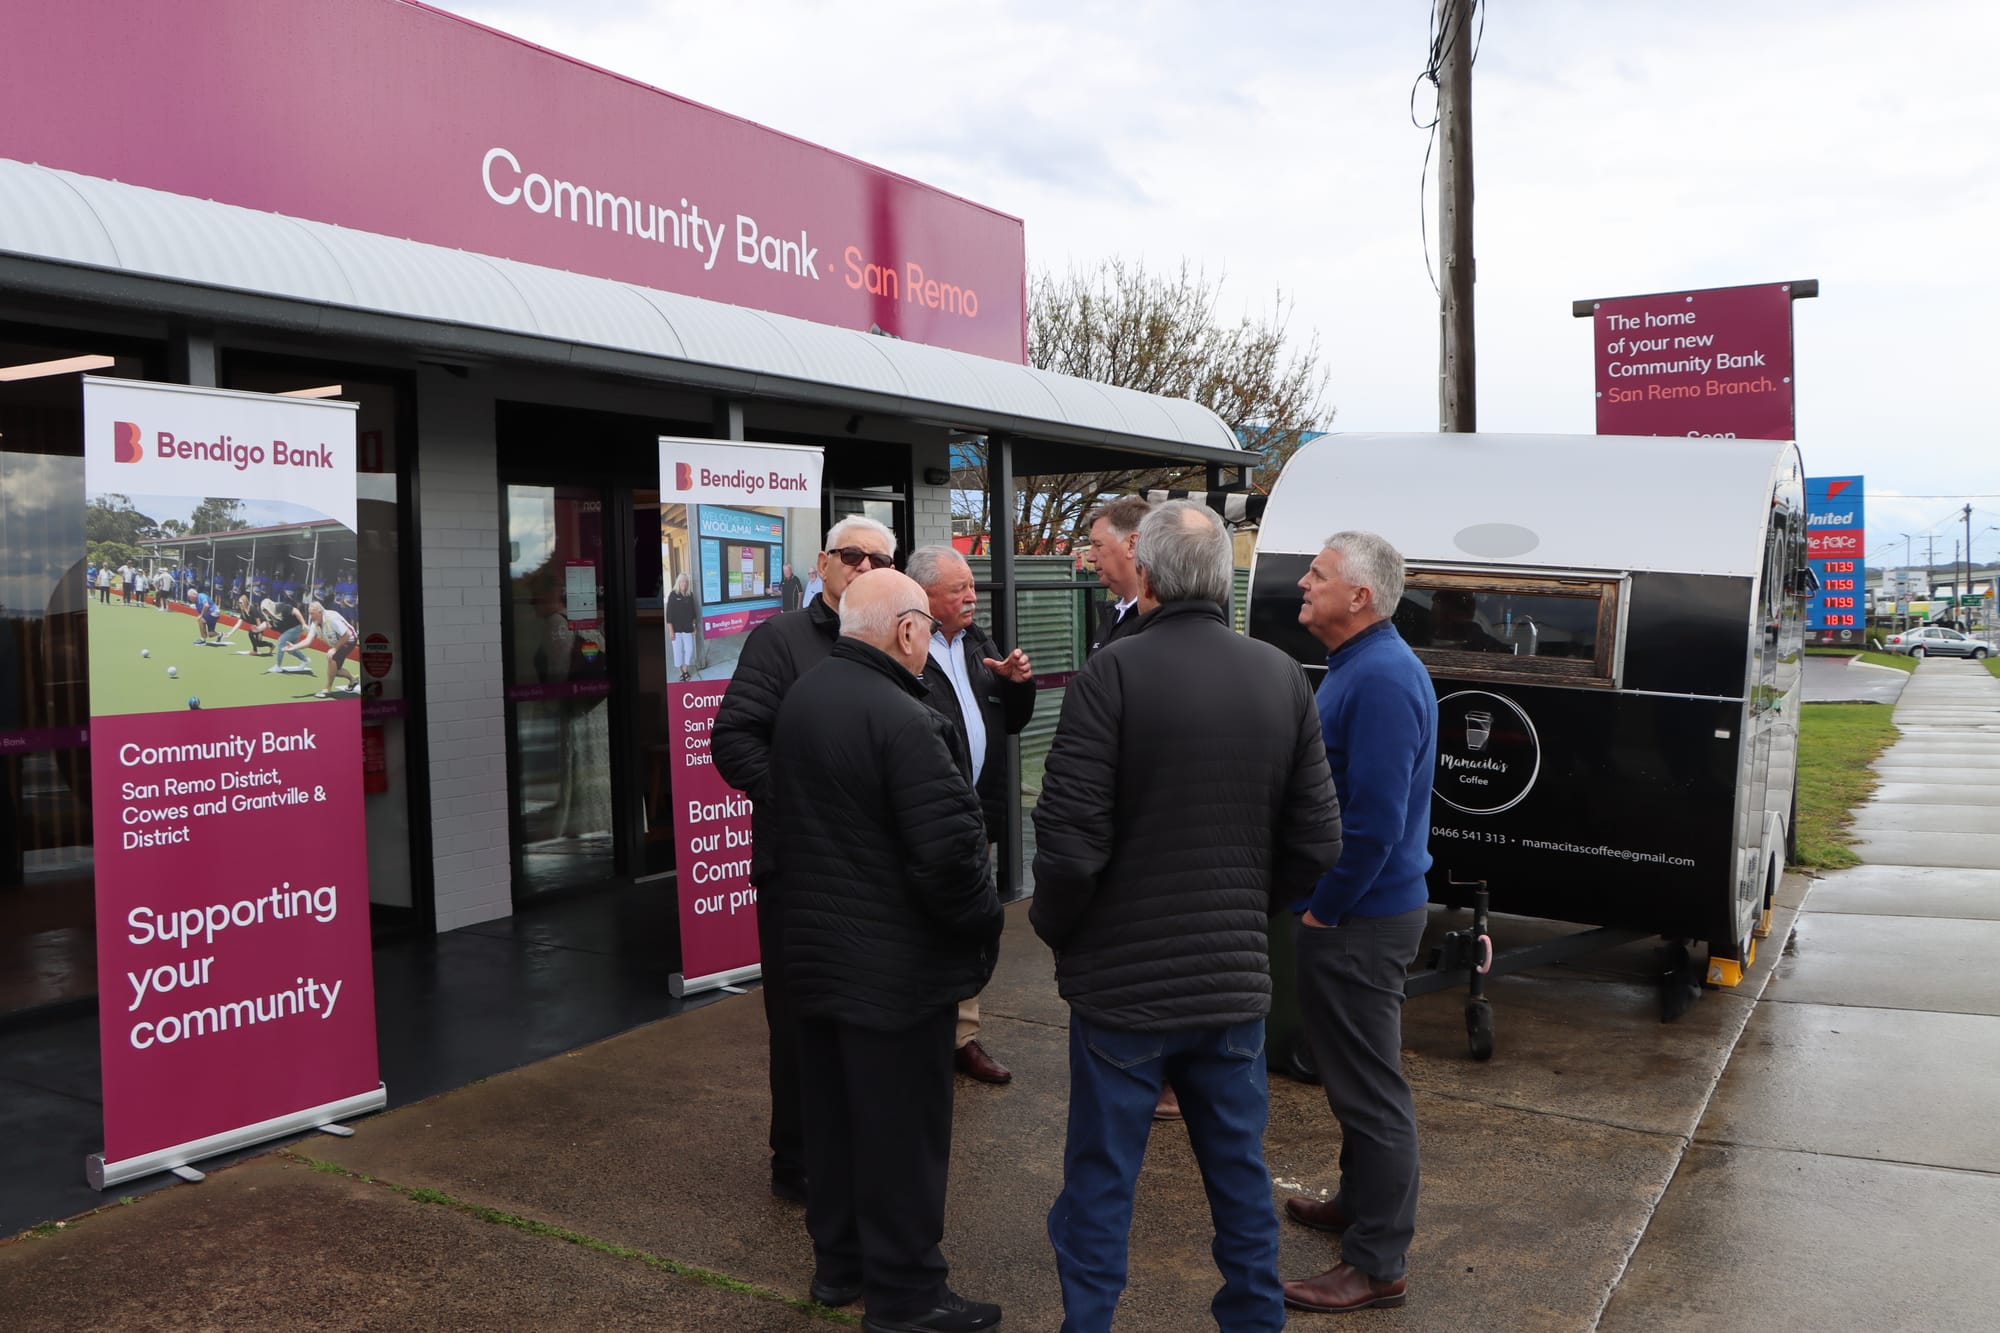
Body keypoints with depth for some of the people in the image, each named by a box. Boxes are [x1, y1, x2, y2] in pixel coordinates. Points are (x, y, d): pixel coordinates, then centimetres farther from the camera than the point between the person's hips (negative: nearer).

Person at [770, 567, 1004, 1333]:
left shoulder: (800, 698, 4)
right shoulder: (903, 721, -24)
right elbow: (950, 849, -25)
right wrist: (982, 924, -9)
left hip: (816, 950, 9)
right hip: (896, 967, -8)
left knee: (834, 1115, 20)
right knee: (902, 1129, 5)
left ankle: (838, 1263, 35)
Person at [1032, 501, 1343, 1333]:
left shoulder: (1116, 671, -16)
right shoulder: (1282, 678, -1)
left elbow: (1069, 841, -18)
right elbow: (1317, 843, 2)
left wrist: (1054, 929, 0)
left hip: (1125, 980, -4)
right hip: (1237, 980, 4)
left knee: (1100, 1181, 9)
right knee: (1240, 1172, 19)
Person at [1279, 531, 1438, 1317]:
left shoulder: (1379, 679, -22)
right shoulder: (1359, 667, 10)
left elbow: (1376, 822, -26)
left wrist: (1324, 909, -16)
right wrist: (1320, 904, 15)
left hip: (1358, 921, -10)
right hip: (1354, 910, 10)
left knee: (1370, 1088, 1)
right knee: (1354, 1074, 23)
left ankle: (1378, 1263, 12)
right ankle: (1361, 1201, 39)